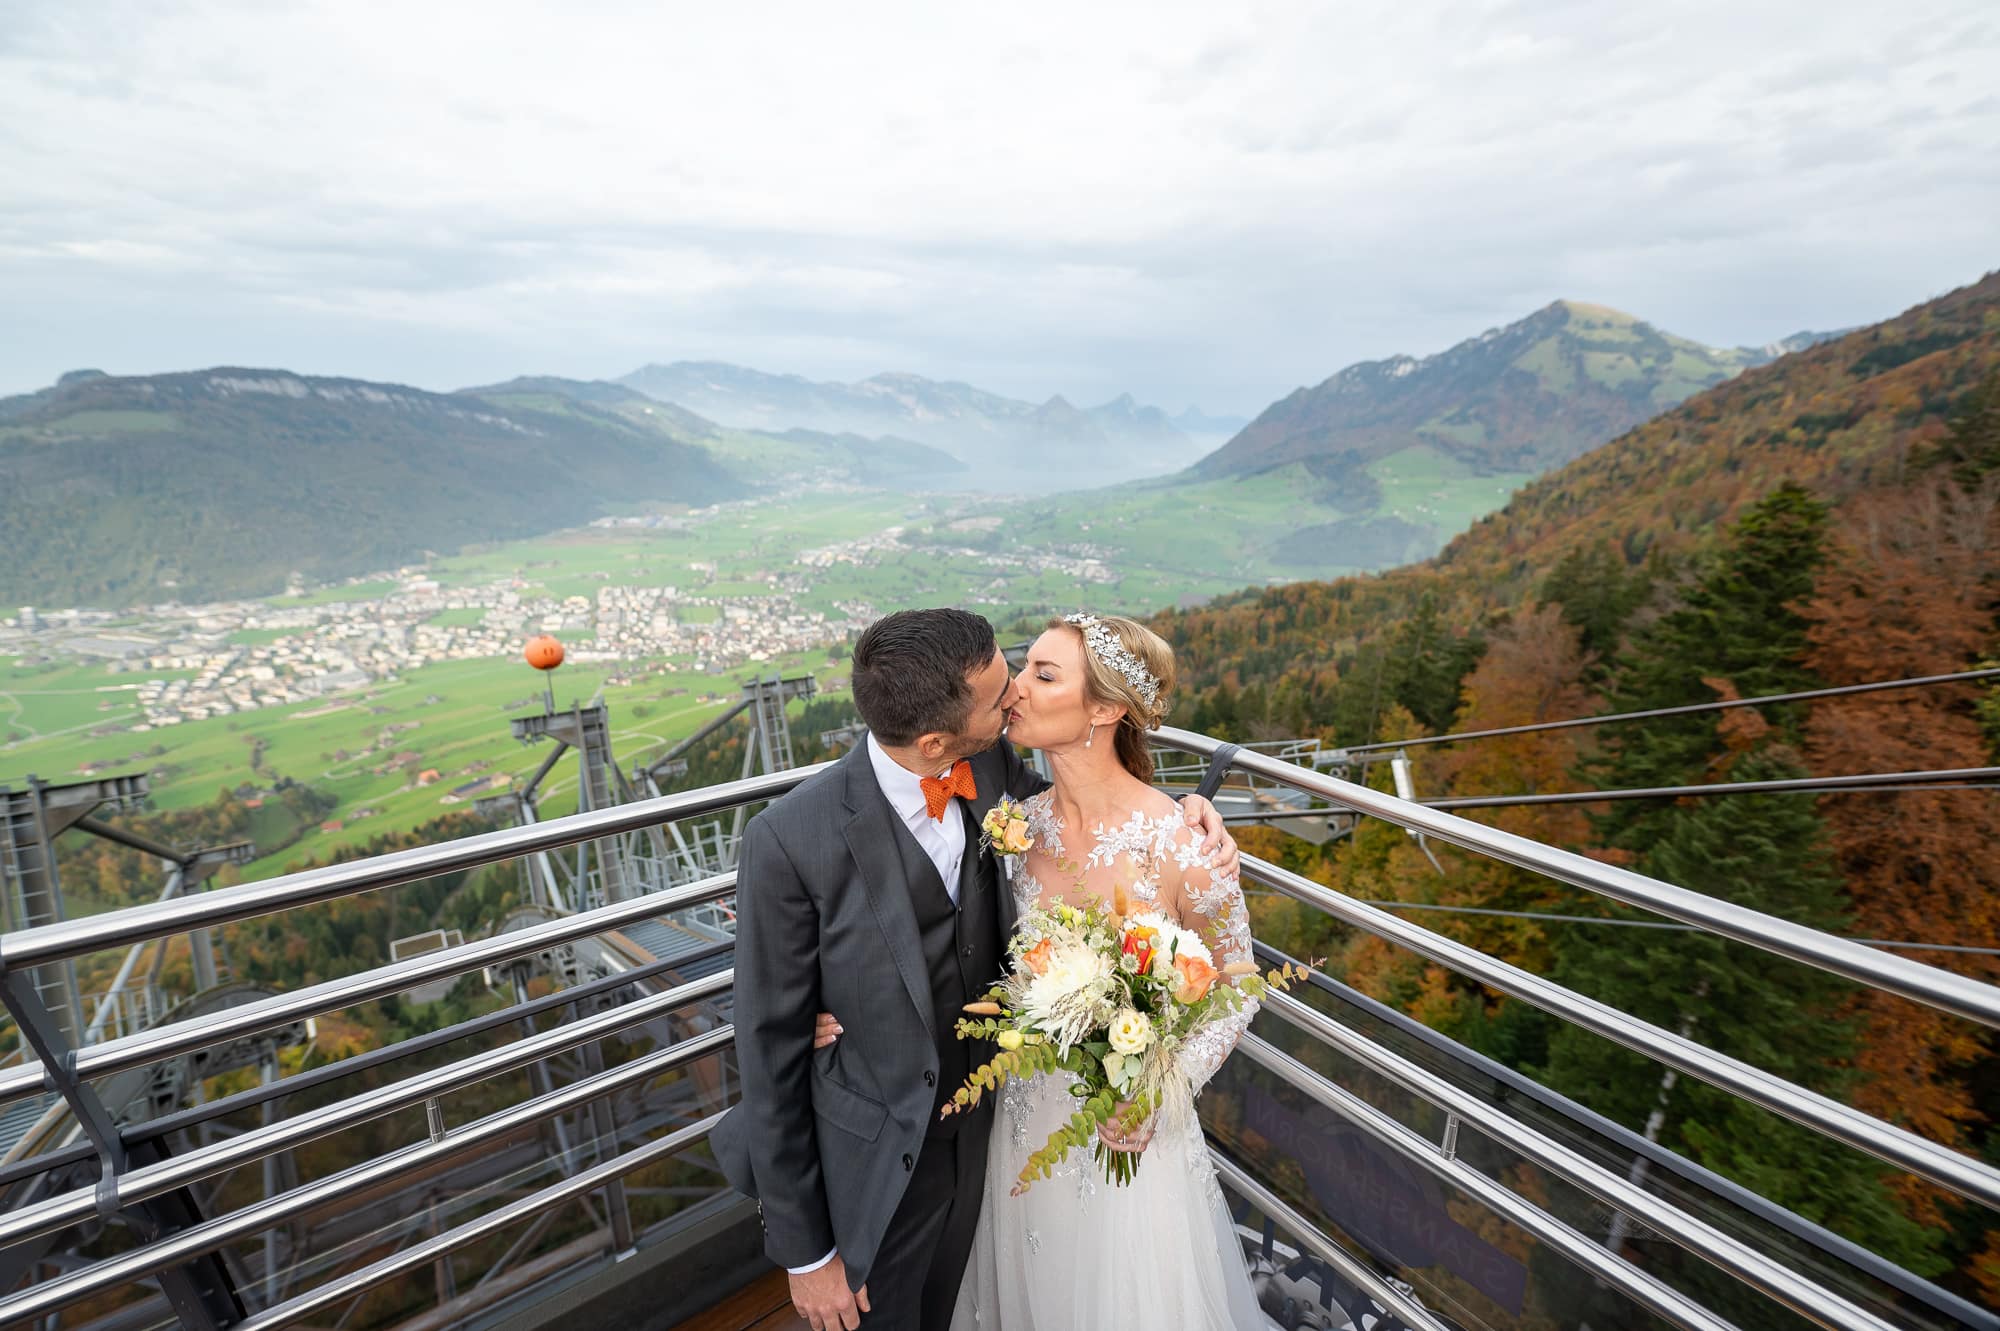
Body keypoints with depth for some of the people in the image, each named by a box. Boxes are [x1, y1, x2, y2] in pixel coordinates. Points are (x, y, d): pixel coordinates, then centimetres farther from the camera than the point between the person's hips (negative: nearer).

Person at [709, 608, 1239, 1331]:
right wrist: (803, 1249, -8)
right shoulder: (789, 842, -30)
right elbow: (771, 1052, -18)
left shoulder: (994, 768, -17)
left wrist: (1179, 811, -13)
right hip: (874, 1168, -4)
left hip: (982, 1134, 5)